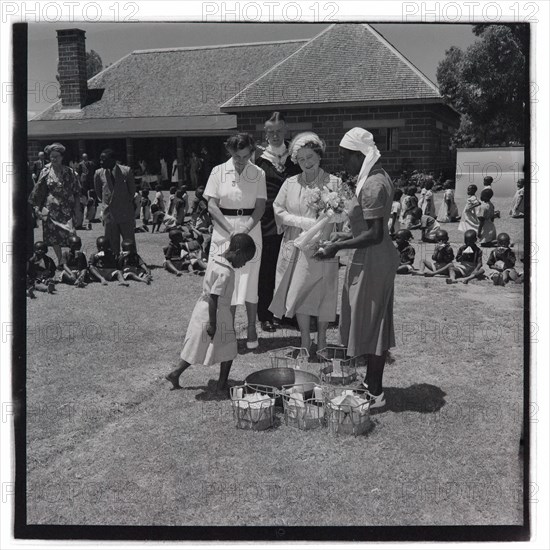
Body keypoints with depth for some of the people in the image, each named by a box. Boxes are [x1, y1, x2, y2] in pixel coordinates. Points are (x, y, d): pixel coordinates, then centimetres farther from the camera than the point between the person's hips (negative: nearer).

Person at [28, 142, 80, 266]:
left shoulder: (69, 172, 1)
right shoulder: (45, 172, 2)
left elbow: (76, 192, 4)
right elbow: (38, 191, 5)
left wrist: (77, 209, -1)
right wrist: (37, 207, -2)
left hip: (67, 209, -1)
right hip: (51, 209, 1)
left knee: (70, 236, -9)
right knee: (53, 237, 6)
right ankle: (59, 260, 23)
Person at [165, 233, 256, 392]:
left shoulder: (215, 260, 5)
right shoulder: (225, 272, -23)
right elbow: (213, 298, -25)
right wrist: (212, 324, -21)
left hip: (202, 310, 9)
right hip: (218, 315, -9)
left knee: (197, 348, 17)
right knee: (228, 351, 9)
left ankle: (175, 373, 18)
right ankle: (222, 384, 18)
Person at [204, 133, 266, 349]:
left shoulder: (258, 174, 1)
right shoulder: (218, 172, 1)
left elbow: (260, 207, -2)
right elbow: (212, 205, -3)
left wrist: (245, 230, -17)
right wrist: (232, 230, -13)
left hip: (251, 228, 0)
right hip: (223, 229, 0)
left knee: (249, 279, 1)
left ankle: (251, 330, 9)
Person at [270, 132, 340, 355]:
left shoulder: (333, 182, 1)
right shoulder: (290, 183, 8)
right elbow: (278, 210, 3)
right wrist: (305, 223, -9)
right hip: (297, 246, 2)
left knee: (323, 294, 3)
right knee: (299, 293, 2)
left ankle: (321, 341, 18)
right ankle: (305, 343, 12)